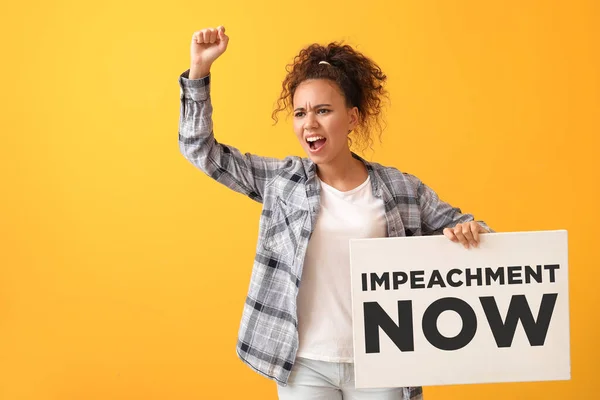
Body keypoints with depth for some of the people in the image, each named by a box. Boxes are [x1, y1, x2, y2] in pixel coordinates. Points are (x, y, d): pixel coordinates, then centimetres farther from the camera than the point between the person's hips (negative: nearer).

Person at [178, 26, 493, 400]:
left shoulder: (402, 188, -1)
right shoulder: (281, 180, 2)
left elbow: (455, 227, 9)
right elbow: (202, 150, 4)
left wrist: (469, 231, -15)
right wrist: (200, 68, -4)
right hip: (305, 365, 1)